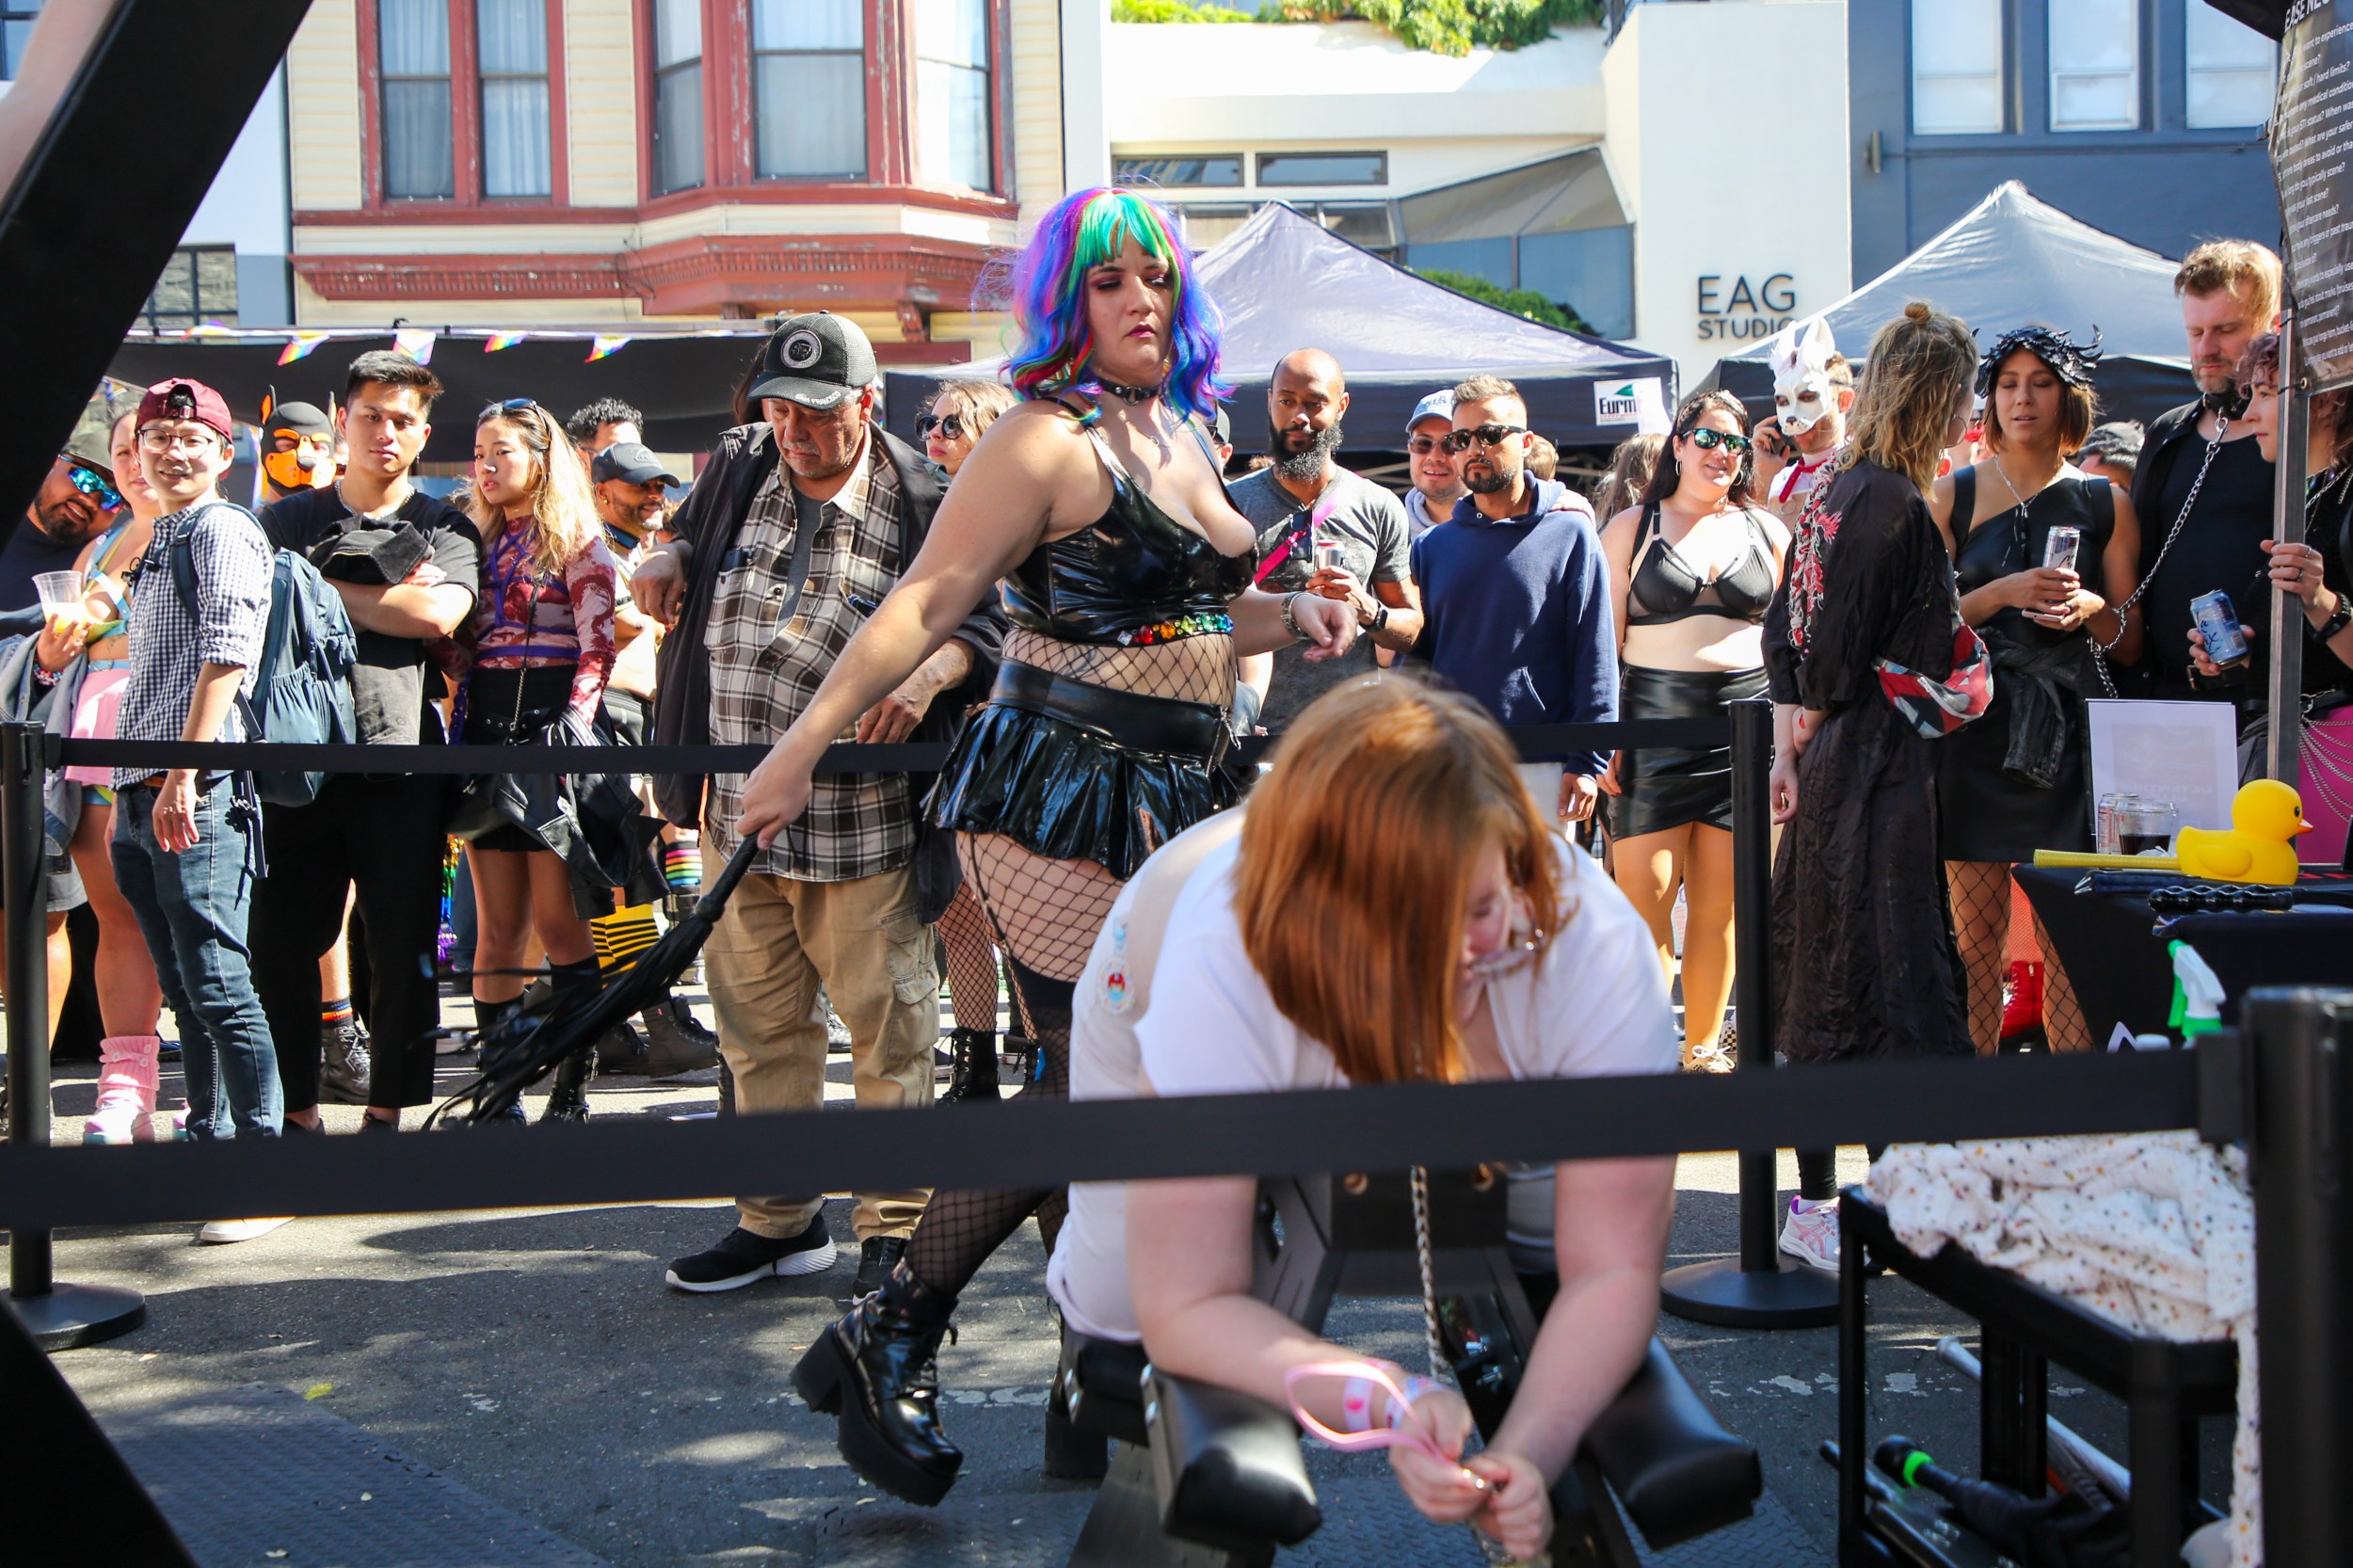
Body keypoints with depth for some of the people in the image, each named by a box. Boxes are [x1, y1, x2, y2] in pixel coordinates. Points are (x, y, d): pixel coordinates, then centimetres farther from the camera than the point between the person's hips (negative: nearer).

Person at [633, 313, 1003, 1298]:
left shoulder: (924, 512, -10)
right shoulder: (738, 469, 6)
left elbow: (995, 619, -5)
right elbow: (697, 526, 27)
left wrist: (928, 672, -22)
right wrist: (670, 556, 5)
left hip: (861, 829, -5)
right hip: (738, 818, 5)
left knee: (886, 1031, 2)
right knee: (758, 1026, 14)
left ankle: (893, 1225, 16)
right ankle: (779, 1218, 27)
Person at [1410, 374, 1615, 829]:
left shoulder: (1569, 532, 1)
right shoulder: (1431, 545, 11)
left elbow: (1596, 655, -2)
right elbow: (1413, 657, 12)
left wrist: (1587, 762, -8)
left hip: (1542, 768, -3)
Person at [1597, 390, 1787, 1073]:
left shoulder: (1766, 531, 13)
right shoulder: (1631, 528, 7)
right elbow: (1604, 642, 4)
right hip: (1653, 721, -2)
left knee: (1720, 905, 4)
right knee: (1643, 897, -7)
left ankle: (1702, 1049, 16)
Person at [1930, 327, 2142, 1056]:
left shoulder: (2106, 503, 10)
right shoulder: (1953, 496, 8)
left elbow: (2131, 645, 13)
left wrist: (2092, 610, -8)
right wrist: (2004, 593, -12)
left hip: (2068, 735, 1)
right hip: (1973, 732, 0)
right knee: (1973, 938, -1)